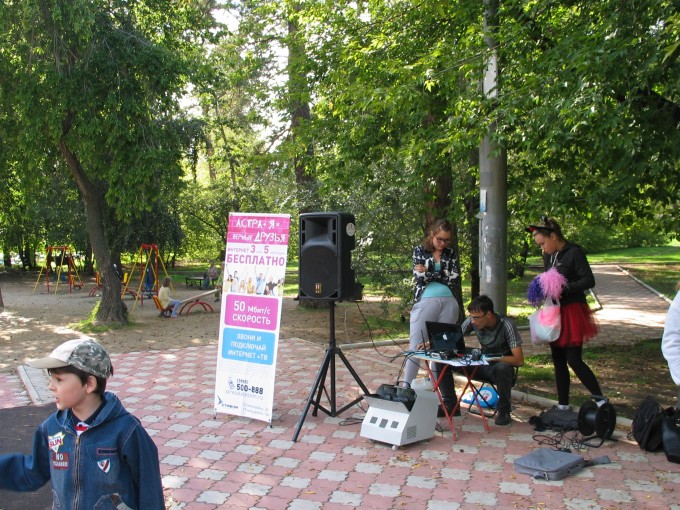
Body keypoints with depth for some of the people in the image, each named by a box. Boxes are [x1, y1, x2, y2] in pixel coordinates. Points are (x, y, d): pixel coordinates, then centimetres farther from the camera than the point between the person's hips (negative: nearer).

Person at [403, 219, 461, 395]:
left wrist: (430, 273, -6)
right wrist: (442, 275, -5)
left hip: (449, 303, 3)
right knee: (416, 346, -4)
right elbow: (420, 277, -7)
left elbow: (454, 278, -3)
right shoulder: (419, 250, 5)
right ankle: (406, 387, 0)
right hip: (425, 301, -3)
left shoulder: (450, 253, 12)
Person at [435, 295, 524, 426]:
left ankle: (504, 411, -16)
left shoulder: (506, 325, -23)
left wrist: (494, 358, -36)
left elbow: (519, 360, -25)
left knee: (501, 368, -41)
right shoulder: (472, 321, -11)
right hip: (482, 365, 5)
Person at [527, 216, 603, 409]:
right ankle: (563, 405, 20)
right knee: (558, 360, 11)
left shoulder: (574, 252, -12)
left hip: (572, 312, -8)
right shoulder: (548, 256, 11)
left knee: (574, 360, -9)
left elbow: (589, 280, -16)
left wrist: (564, 288, -25)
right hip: (555, 312, 8)